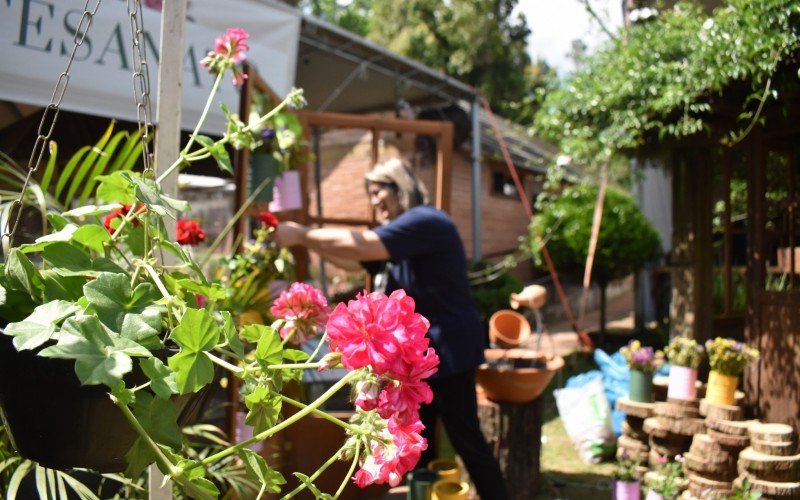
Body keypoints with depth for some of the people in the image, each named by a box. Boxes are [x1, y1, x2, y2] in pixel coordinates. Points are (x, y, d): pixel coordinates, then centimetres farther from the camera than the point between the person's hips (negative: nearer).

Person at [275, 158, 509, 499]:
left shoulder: (425, 221, -17)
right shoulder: (401, 231, 16)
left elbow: (361, 245, -30)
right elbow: (353, 260, 11)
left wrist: (302, 235, -24)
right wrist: (308, 239, -3)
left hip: (448, 349, -10)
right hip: (418, 351, 10)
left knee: (465, 438, -1)